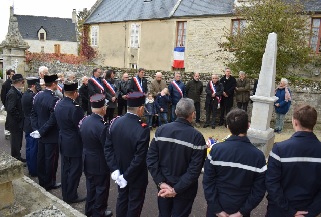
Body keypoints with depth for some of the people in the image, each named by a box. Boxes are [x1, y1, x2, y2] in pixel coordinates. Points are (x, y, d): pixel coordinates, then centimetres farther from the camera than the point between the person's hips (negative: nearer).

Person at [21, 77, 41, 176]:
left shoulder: (25, 94, 9)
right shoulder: (32, 96, -21)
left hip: (28, 125, 10)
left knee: (29, 148, 18)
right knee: (34, 149, 0)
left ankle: (30, 168, 30)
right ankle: (34, 171, 10)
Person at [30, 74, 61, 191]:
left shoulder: (38, 96, 2)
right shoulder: (54, 99, -23)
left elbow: (33, 114, 6)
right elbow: (53, 119, -24)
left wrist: (36, 129, 3)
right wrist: (41, 131, -15)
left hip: (41, 133, 8)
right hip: (51, 135, -8)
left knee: (41, 158, 17)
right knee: (51, 159, 5)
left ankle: (42, 181, 32)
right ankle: (50, 183, 18)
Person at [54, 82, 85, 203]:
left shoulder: (58, 105, 0)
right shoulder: (74, 108, -26)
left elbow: (59, 123, 9)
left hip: (63, 142, 9)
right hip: (74, 144, -8)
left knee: (65, 169, 19)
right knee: (75, 171, 7)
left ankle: (65, 195, 32)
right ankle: (71, 196, 19)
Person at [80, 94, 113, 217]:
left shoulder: (85, 120, -5)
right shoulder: (102, 126, -30)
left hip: (88, 162, 8)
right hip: (100, 164, -8)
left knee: (91, 187, 24)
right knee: (101, 189, 13)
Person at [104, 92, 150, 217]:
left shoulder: (115, 122, -10)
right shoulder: (143, 129, -28)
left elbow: (107, 148, -5)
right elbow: (139, 159, -27)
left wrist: (115, 170, -5)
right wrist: (127, 176, -16)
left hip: (120, 171, 6)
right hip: (136, 175, -6)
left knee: (122, 199, 25)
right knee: (134, 204, 15)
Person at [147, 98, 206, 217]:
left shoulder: (161, 130, -9)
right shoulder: (197, 137, -19)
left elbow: (151, 158, -9)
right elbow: (195, 170, -22)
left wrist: (161, 183, -9)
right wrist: (176, 189, -17)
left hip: (163, 185, 3)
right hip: (185, 189, -3)